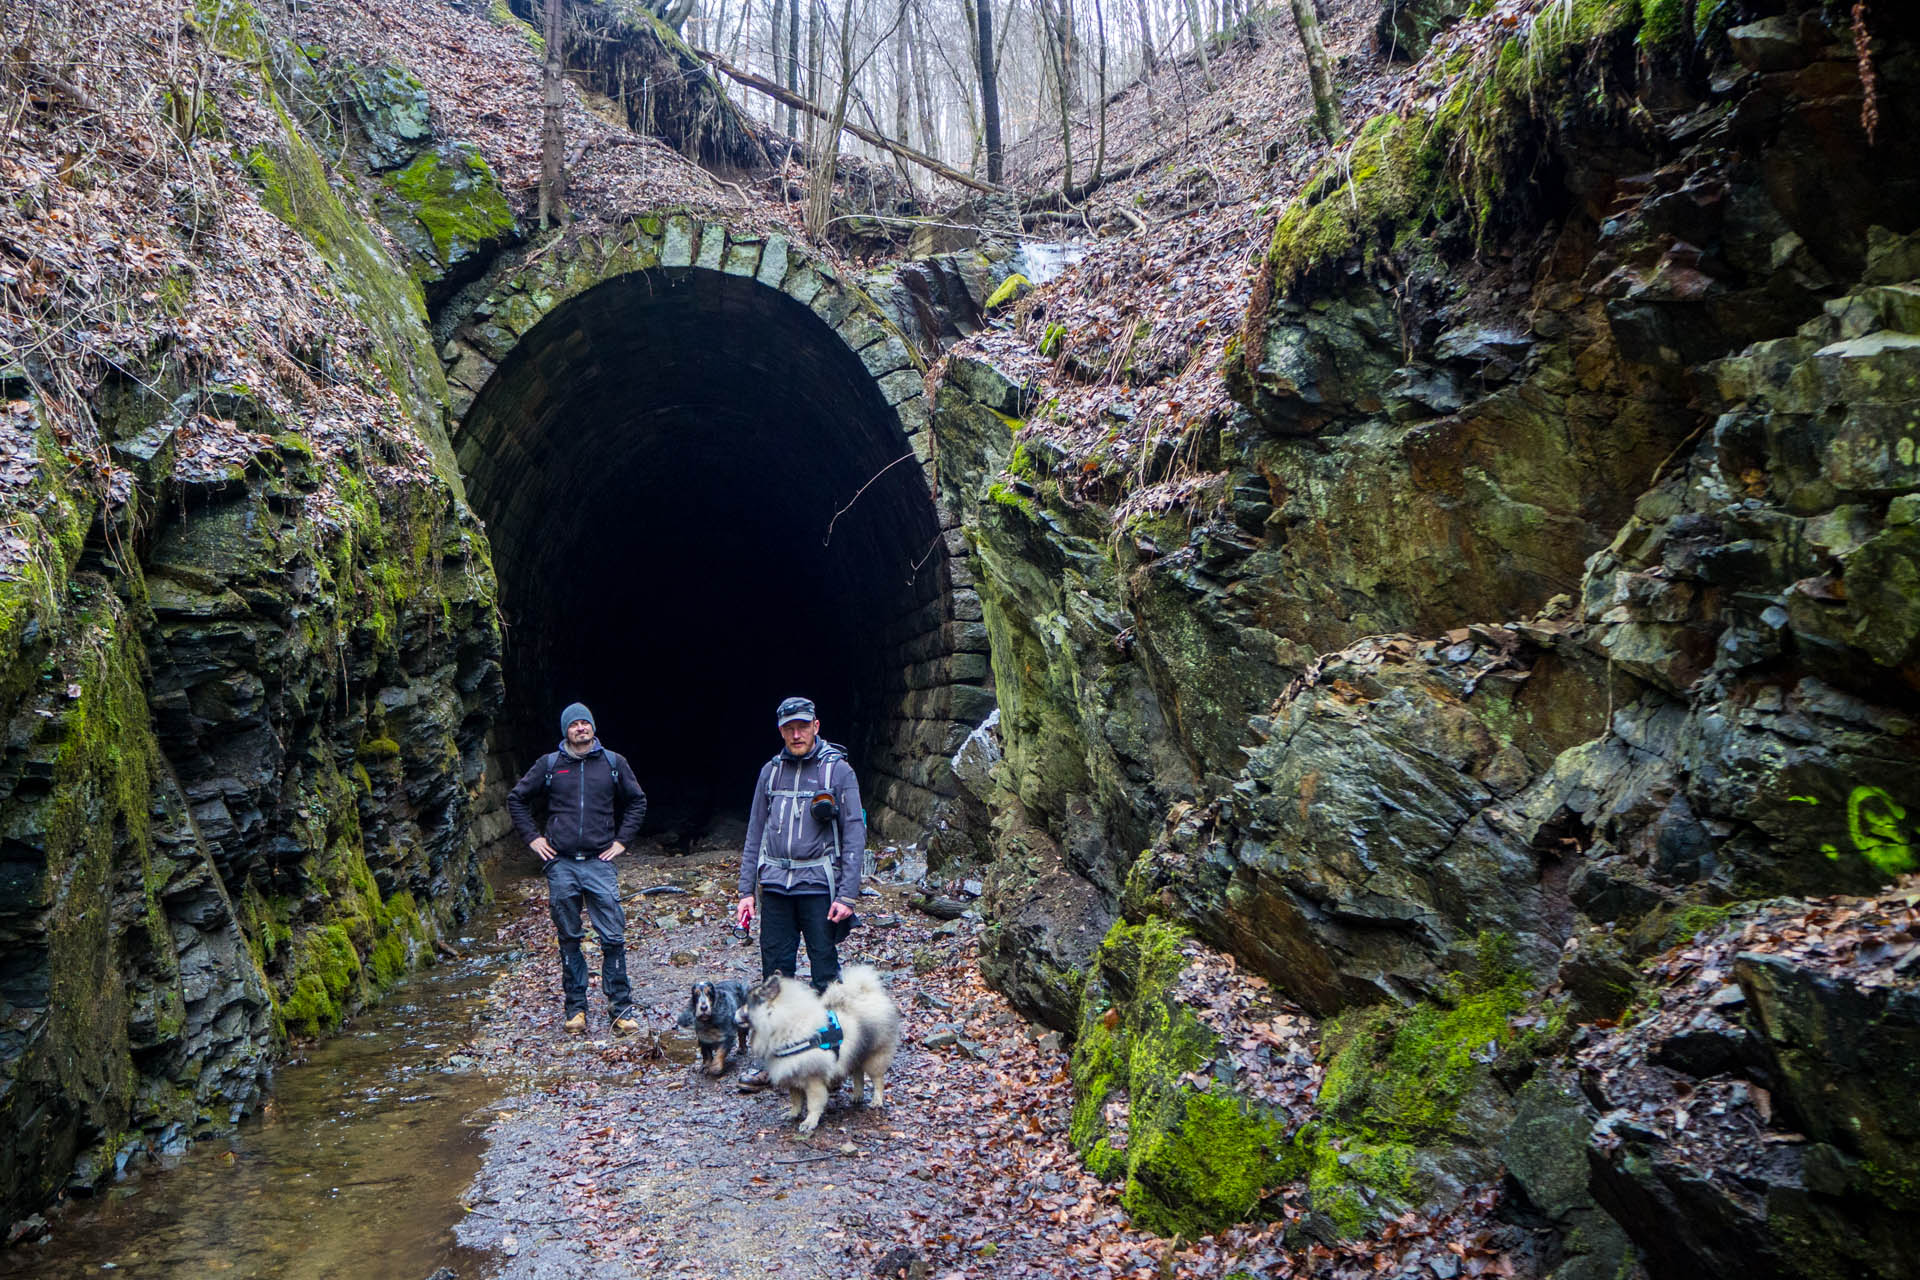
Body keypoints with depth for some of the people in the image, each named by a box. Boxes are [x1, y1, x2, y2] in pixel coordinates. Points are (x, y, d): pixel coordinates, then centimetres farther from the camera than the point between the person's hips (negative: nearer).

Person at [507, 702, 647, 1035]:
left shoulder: (613, 763, 5)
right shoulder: (549, 764, 5)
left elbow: (637, 802, 16)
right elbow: (516, 799, 15)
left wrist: (622, 840, 8)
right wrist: (532, 837, 7)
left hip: (599, 862, -1)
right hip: (561, 863, 1)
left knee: (613, 938, -5)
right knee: (569, 940, 8)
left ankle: (621, 1009, 2)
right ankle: (575, 1007, 19)